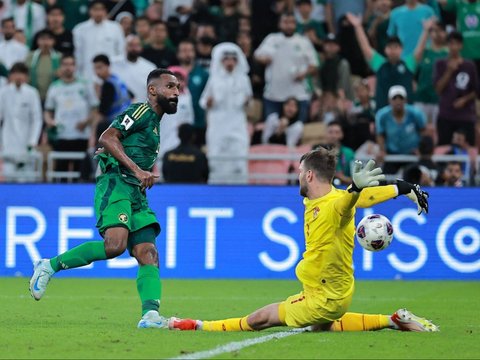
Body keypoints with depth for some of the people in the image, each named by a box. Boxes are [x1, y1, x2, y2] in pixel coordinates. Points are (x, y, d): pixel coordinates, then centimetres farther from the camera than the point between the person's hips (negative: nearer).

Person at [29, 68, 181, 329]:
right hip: (116, 183, -10)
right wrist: (137, 170, -19)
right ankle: (50, 266, -14)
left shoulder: (155, 121, 27)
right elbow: (107, 138, -14)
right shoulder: (141, 111, -1)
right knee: (115, 245, -27)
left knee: (148, 253, -7)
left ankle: (150, 314, -20)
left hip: (135, 192, 10)